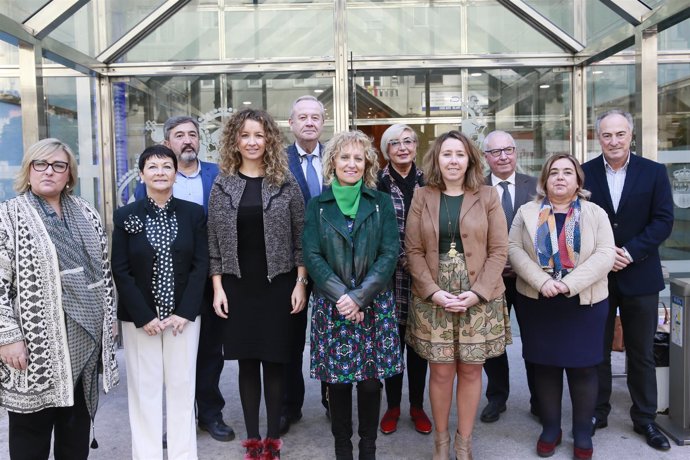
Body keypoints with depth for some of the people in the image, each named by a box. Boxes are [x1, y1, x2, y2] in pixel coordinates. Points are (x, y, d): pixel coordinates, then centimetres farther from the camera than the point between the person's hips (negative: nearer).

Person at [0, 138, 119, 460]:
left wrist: (108, 318, 12)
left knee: (77, 428, 17)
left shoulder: (86, 213, 10)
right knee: (32, 428, 9)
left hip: (86, 337, 5)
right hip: (36, 342, -5)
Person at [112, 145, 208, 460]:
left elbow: (201, 264, -2)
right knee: (144, 387, 5)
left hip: (184, 314, 1)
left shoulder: (193, 213, 2)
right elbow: (120, 271, -3)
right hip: (139, 317, 0)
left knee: (181, 384, 7)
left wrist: (185, 312, -9)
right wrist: (144, 316, -10)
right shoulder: (125, 216, -1)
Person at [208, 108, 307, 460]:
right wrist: (217, 287, -1)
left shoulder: (285, 182, 0)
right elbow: (214, 240, 4)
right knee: (247, 362, 8)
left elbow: (300, 237, 0)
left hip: (278, 283, -1)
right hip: (238, 285, 2)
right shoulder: (222, 184, 4)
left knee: (274, 361, 5)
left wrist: (301, 282, -6)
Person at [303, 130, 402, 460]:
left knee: (371, 380, 4)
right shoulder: (317, 205, 5)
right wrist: (341, 296, -14)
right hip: (331, 305, 0)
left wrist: (359, 296, -14)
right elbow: (312, 256, -2)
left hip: (374, 304, 0)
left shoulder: (381, 203, 4)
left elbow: (389, 253, -4)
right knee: (337, 380, 6)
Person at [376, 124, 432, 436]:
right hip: (391, 274, -2)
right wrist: (401, 258, -8)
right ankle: (393, 406, 23)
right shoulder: (377, 182, -3)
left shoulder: (427, 182, 6)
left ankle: (417, 406, 26)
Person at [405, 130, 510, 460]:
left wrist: (478, 292, -11)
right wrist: (434, 292, -11)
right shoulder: (422, 197, 4)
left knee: (471, 370, 6)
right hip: (432, 298, 0)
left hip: (479, 297, 0)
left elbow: (499, 250, -1)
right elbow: (413, 251, 1)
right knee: (441, 370, 4)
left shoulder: (487, 197, 3)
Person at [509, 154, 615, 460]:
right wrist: (541, 281, -17)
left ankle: (583, 433, 21)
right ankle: (550, 428, 24)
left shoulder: (595, 214, 3)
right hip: (537, 303, 1)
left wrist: (570, 283, -18)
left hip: (584, 303, -1)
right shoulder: (527, 213, 5)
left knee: (583, 367, 5)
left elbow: (605, 254, -7)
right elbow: (514, 249, -3)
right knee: (545, 366, 9)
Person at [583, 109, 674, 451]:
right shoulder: (583, 173, 0)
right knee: (597, 350, 10)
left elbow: (663, 220, -5)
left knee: (642, 353, 11)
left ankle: (645, 419, 25)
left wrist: (629, 252, -16)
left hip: (640, 276, 0)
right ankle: (597, 413, 25)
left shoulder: (654, 172, 1)